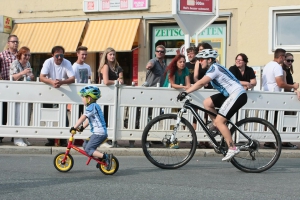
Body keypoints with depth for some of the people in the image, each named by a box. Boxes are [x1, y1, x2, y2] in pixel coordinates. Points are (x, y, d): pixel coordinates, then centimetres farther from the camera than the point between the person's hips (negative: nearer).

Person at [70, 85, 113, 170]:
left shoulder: (91, 107, -12)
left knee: (88, 150, -10)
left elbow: (82, 118, -16)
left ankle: (106, 157, -19)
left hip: (99, 133, -10)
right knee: (85, 144, 17)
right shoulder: (95, 106, 19)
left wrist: (74, 127, -13)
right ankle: (101, 157, 15)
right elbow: (89, 120, 25)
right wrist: (82, 127, 19)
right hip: (102, 132, 10)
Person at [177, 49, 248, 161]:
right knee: (207, 103, 5)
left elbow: (201, 83, -25)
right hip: (230, 94, 10)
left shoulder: (214, 68, -13)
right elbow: (202, 83, 16)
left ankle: (232, 148, -11)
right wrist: (187, 91, 9)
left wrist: (186, 92, -27)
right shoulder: (214, 68, 17)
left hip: (238, 95, -10)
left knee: (219, 121, -13)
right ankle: (218, 127, 12)